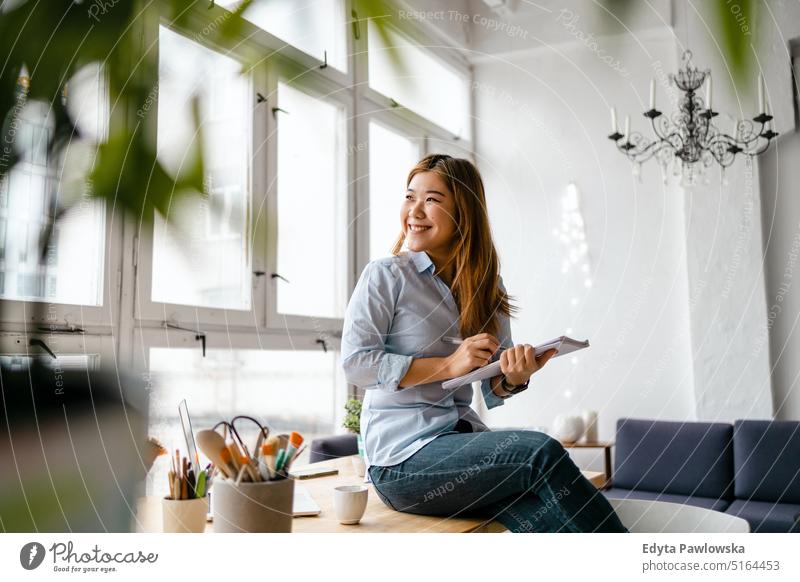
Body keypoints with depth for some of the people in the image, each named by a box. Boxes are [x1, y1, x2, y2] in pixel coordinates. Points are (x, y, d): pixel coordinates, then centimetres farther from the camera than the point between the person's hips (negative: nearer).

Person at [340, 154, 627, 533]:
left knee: (553, 521, -25)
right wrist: (449, 365, -16)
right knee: (542, 452, -27)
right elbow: (354, 363, -11)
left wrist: (514, 377, -12)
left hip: (463, 438, 5)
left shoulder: (487, 287, 12)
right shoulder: (385, 275, -3)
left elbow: (492, 392, 13)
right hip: (401, 458, -5)